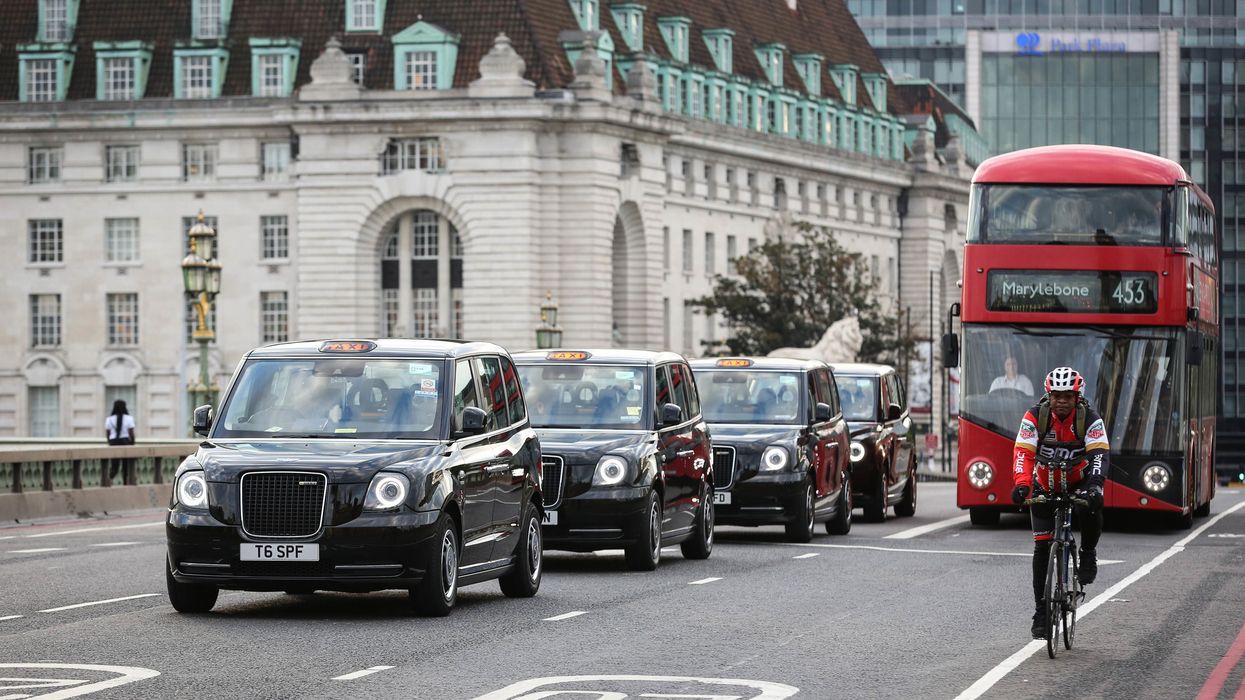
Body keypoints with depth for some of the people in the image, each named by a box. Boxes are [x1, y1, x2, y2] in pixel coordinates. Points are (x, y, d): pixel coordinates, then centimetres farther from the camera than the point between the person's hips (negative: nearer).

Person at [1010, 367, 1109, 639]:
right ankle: (1042, 612, 1)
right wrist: (1022, 484, -46)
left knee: (1092, 507, -35)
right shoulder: (1035, 416, -19)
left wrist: (1094, 484, -49)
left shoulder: (1090, 419, -20)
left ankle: (1088, 554, -5)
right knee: (1042, 548, -6)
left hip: (1078, 481, -1)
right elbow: (1023, 452, -27)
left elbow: (1100, 454, -31)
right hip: (1045, 484, 1)